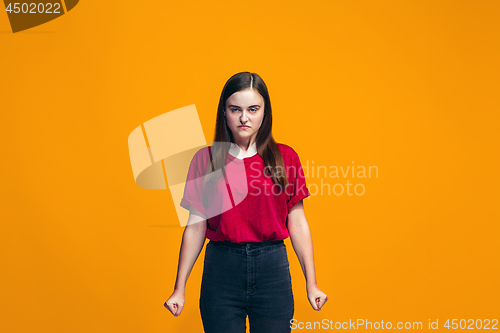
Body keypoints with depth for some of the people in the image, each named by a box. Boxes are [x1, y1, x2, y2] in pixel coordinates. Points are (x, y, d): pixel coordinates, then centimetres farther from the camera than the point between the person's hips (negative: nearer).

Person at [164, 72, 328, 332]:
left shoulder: (285, 157, 2)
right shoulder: (205, 159, 1)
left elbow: (297, 223, 4)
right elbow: (195, 226, 2)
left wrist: (311, 284, 3)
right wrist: (179, 289, 2)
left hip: (272, 265, 1)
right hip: (221, 266, 0)